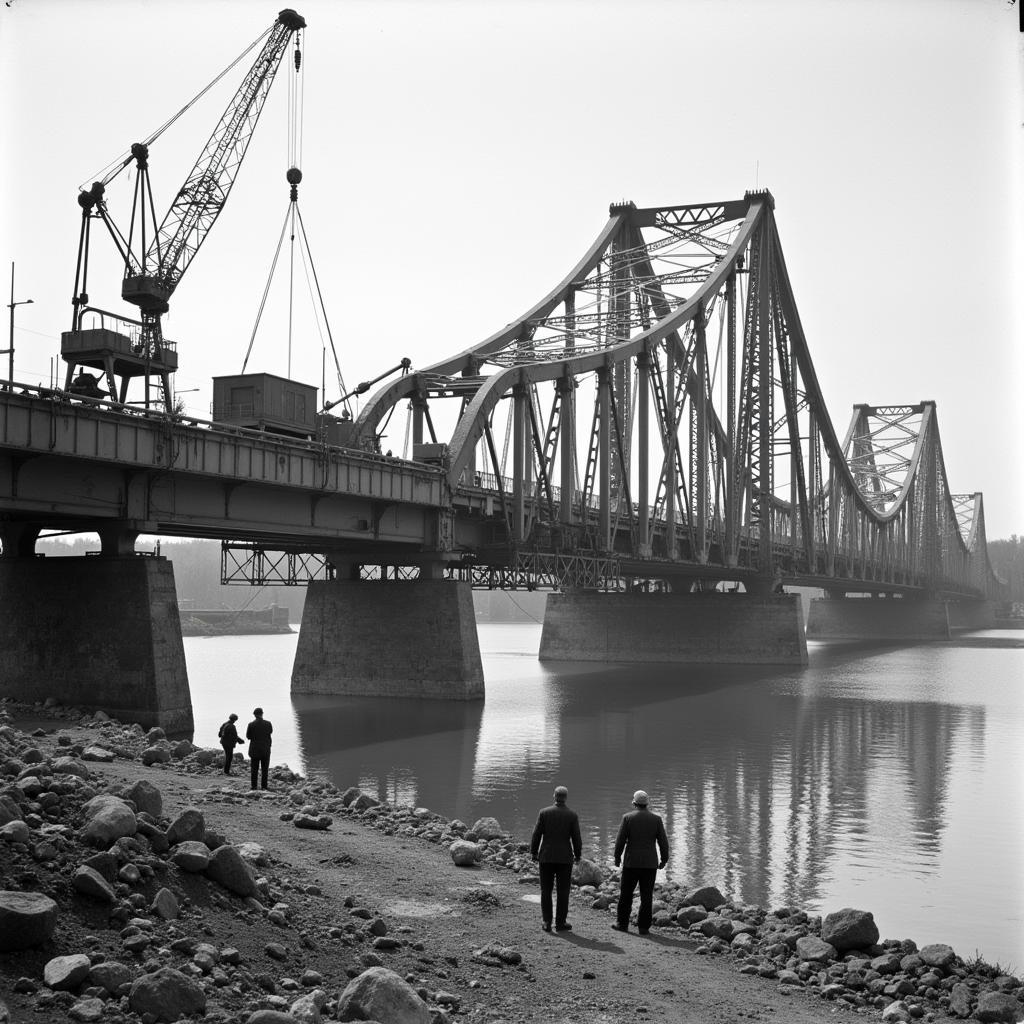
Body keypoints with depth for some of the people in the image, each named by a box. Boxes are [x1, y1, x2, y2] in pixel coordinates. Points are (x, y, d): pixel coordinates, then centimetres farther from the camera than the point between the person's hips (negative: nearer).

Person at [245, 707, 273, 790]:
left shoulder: (251, 725, -11)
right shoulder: (268, 724, -7)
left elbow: (248, 736, -1)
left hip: (254, 750, -1)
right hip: (266, 749, 1)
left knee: (254, 769, 9)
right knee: (264, 769, 9)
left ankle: (254, 786, 8)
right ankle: (263, 786, 7)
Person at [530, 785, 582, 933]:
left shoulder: (544, 813, -3)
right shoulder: (572, 815, -5)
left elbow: (537, 834, -3)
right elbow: (576, 837, -4)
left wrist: (533, 852, 7)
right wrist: (578, 855, 9)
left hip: (546, 857, 1)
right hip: (565, 858, -1)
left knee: (546, 890, 7)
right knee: (562, 891, 5)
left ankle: (547, 922, 4)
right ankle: (560, 923, 6)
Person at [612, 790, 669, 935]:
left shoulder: (628, 818, -6)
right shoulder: (656, 818, -1)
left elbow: (620, 840, -5)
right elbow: (663, 841, -1)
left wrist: (617, 857, 7)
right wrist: (664, 859, 10)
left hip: (631, 863, -1)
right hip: (650, 863, 1)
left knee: (626, 893, 10)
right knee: (647, 896, 5)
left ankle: (622, 923, 14)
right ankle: (643, 927, 5)